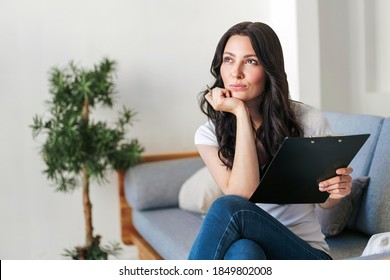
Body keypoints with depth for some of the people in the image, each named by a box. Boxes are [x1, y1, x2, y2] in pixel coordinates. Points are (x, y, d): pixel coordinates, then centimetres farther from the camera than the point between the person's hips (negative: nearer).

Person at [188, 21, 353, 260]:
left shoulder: (309, 121, -5)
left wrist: (338, 190, -15)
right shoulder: (210, 134, -2)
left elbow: (324, 201, 11)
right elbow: (244, 196, -20)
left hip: (306, 254, -1)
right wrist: (240, 114, -18)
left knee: (228, 208, -32)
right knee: (243, 252, -39)